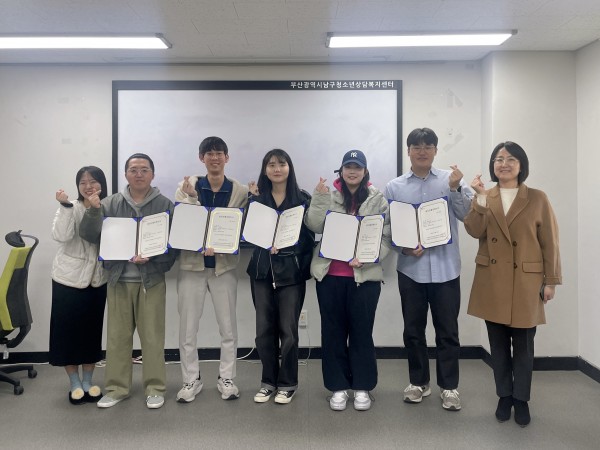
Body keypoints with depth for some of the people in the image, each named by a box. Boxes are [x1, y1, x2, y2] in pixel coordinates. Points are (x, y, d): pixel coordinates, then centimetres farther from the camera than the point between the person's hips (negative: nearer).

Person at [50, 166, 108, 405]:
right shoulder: (70, 208, -4)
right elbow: (61, 236, -20)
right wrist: (66, 206, -25)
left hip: (96, 280, 2)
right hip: (68, 279, -2)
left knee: (92, 330, 9)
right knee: (68, 330, 3)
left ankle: (88, 381, 24)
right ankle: (75, 384, 19)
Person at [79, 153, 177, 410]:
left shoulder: (165, 205, -1)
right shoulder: (111, 204, 6)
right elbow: (89, 235, 0)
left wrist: (151, 256, -18)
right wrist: (93, 211, -16)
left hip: (151, 279, -2)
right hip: (119, 279, 2)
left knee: (153, 336, 3)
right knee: (117, 335, 9)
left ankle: (155, 388, 17)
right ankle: (116, 388, 23)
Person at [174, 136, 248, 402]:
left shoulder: (240, 191, -2)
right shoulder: (188, 186, -1)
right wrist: (189, 197, -23)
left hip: (224, 265, 0)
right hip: (191, 264, 0)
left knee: (228, 326, 8)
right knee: (188, 327, 7)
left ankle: (226, 378, 24)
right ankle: (191, 380, 23)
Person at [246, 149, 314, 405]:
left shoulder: (303, 199, 2)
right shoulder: (256, 199, 9)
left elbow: (309, 236, -2)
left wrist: (284, 245, -15)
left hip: (291, 272, -2)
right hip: (262, 271, 2)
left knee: (288, 329, 1)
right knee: (264, 328, 6)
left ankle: (287, 383, 17)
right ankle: (268, 381, 22)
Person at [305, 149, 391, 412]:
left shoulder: (378, 200, 4)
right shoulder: (328, 196, 6)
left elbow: (386, 238, 0)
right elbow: (314, 226, -7)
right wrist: (319, 198, -16)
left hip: (365, 275, -1)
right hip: (330, 274, 1)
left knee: (362, 331, 7)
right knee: (333, 331, 8)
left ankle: (362, 387, 23)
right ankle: (338, 386, 23)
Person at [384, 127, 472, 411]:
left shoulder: (451, 180, 2)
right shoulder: (394, 187, 3)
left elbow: (468, 215, -6)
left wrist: (456, 189, -19)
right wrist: (404, 249, -12)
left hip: (445, 268, -1)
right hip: (411, 268, 1)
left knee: (447, 330, 6)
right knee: (413, 329, 11)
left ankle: (449, 386, 21)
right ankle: (418, 382, 28)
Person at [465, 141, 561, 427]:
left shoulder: (538, 199, 0)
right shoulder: (484, 199, 6)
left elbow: (550, 243, 0)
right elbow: (475, 232, -11)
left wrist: (551, 281, -2)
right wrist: (481, 198, -19)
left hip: (525, 283, -2)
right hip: (492, 282, 2)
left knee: (523, 344, 7)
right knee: (498, 343, 11)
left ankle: (521, 399, 23)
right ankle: (504, 396, 26)